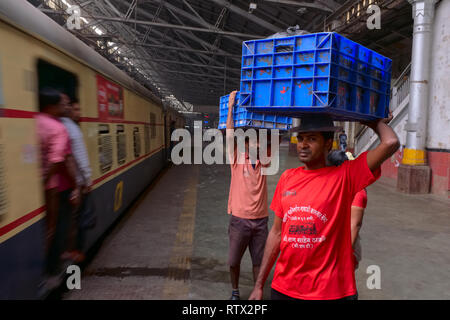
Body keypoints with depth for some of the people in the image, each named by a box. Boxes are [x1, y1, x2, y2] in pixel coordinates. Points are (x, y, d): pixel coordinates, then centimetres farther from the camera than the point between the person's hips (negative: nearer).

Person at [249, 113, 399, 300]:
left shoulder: (344, 177, -9)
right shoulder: (287, 177, 2)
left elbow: (391, 143, -20)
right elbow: (277, 232, 7)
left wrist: (375, 123, 1)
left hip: (330, 291, -3)